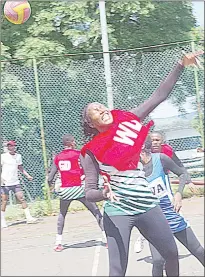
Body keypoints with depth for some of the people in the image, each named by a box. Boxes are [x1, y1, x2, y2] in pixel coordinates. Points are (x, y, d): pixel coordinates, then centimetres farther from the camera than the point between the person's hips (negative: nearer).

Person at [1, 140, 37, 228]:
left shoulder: (18, 156, 9)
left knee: (22, 199, -3)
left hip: (15, 182, 4)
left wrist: (27, 175, 11)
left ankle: (29, 217, 1)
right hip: (5, 183, -4)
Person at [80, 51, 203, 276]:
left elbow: (159, 96, 4)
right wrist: (104, 193, -28)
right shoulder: (91, 152, -6)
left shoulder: (128, 122, 2)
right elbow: (89, 193, -5)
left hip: (147, 206, 5)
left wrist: (181, 66, -1)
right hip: (118, 212, -4)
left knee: (172, 253, 15)